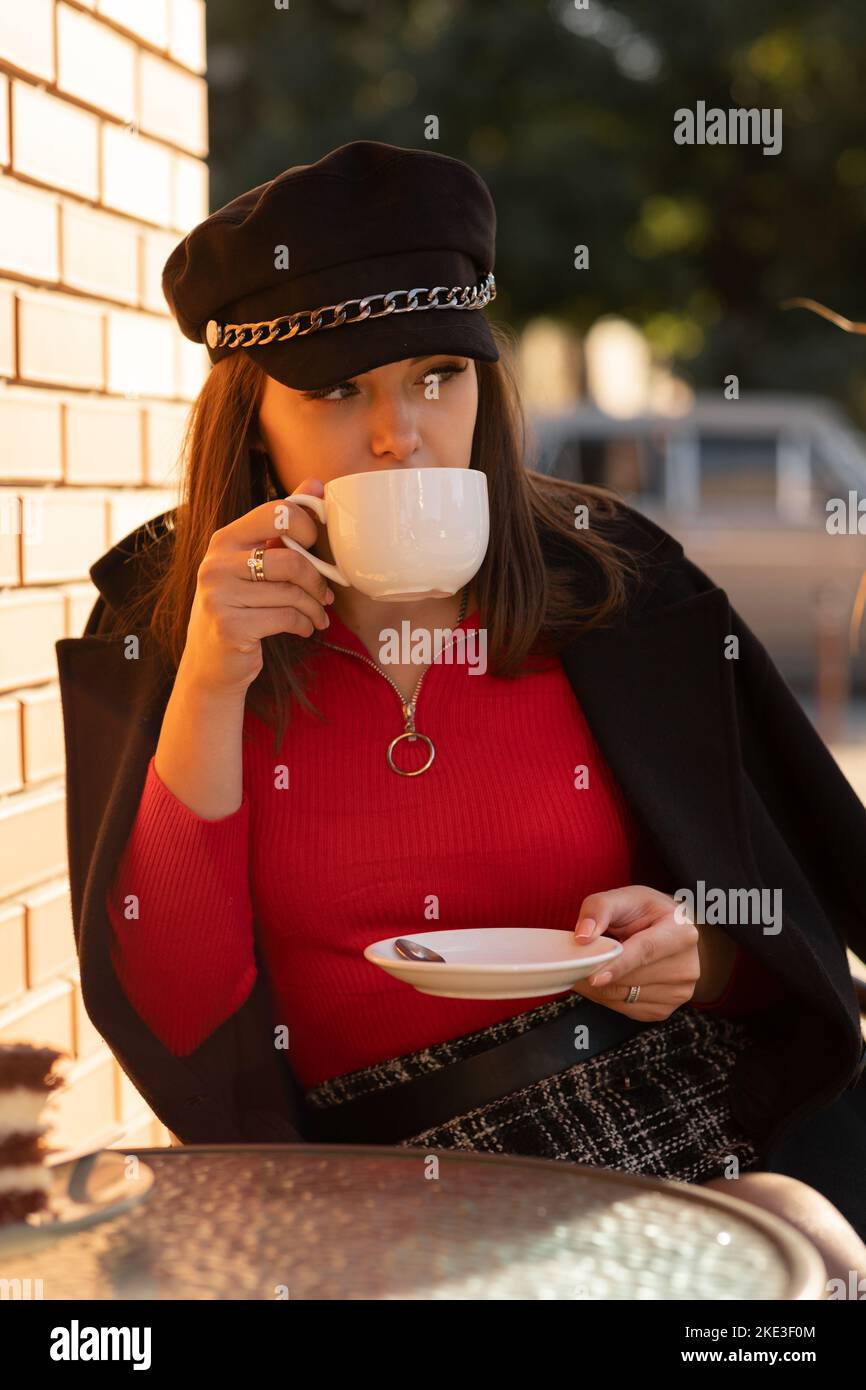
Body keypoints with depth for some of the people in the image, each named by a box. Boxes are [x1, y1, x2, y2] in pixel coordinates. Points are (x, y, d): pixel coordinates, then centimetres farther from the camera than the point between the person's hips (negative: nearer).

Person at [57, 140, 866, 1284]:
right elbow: (171, 1017, -6)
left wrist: (694, 956, -11)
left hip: (691, 1120, 2)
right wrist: (208, 685, -13)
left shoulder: (612, 581, 4)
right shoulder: (154, 627, 3)